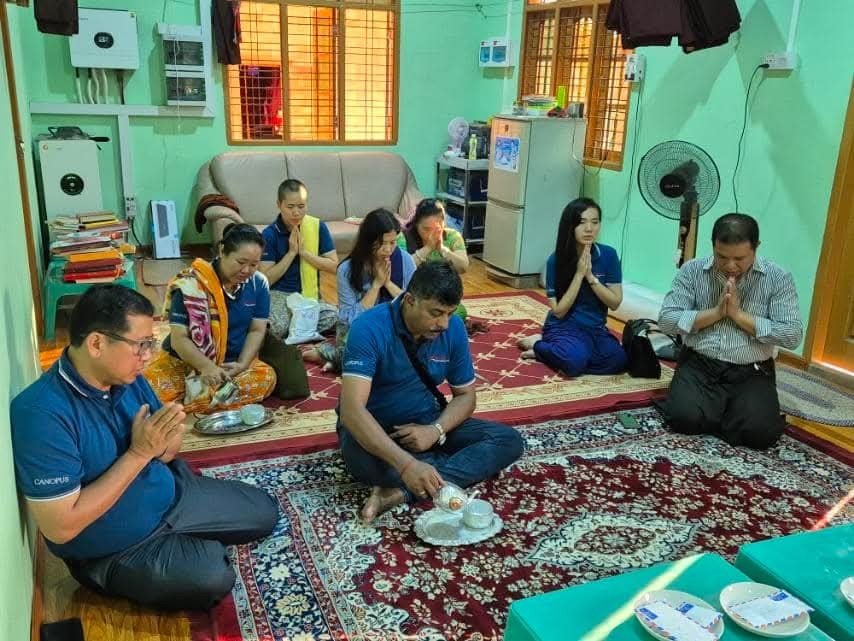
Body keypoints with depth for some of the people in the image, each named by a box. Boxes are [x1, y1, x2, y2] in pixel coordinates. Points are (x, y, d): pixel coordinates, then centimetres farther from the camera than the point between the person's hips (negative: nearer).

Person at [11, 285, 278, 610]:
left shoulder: (128, 377, -9)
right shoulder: (42, 413, -32)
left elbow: (164, 454, 3)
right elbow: (60, 527, -31)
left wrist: (167, 443, -24)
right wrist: (139, 452, -31)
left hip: (170, 494, 7)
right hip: (114, 550, -6)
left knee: (264, 513, 11)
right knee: (213, 578, -25)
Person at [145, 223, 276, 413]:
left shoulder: (259, 284, -3)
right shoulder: (192, 284, -17)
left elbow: (257, 330, -1)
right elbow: (179, 338, -20)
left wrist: (242, 365, -18)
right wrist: (207, 367, -36)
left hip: (233, 364, 4)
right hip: (184, 361, -4)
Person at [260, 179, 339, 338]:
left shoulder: (318, 227, -1)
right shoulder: (269, 234, -7)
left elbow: (334, 266, -3)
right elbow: (266, 280, -9)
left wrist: (304, 252, -12)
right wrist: (291, 252, -14)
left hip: (309, 293, 3)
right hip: (279, 294, -3)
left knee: (333, 316, -28)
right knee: (279, 327, -34)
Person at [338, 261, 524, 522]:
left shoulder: (453, 328, -9)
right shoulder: (370, 329, -25)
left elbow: (465, 394, 1)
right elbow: (352, 409, -35)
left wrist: (436, 430, -21)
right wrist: (406, 464, -46)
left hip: (427, 424, 5)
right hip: (374, 429, -5)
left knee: (508, 440, -14)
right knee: (361, 459, -40)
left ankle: (400, 492, -26)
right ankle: (460, 466, -17)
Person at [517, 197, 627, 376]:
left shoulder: (609, 255, -6)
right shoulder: (556, 260, -11)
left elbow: (615, 302, -4)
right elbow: (559, 311, -13)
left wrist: (590, 276, -18)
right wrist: (579, 274, -21)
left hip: (595, 328, 4)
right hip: (564, 327, -4)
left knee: (618, 360, -26)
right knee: (575, 361, -35)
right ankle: (538, 345, -3)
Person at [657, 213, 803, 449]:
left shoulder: (778, 278, -2)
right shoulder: (692, 270, 0)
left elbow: (793, 336, -9)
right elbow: (666, 320, -6)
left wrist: (739, 315, -15)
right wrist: (715, 312, -14)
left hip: (751, 372, 0)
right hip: (699, 365, 1)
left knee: (760, 432, -25)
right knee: (684, 418, -26)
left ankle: (714, 412, 9)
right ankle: (725, 411, 9)